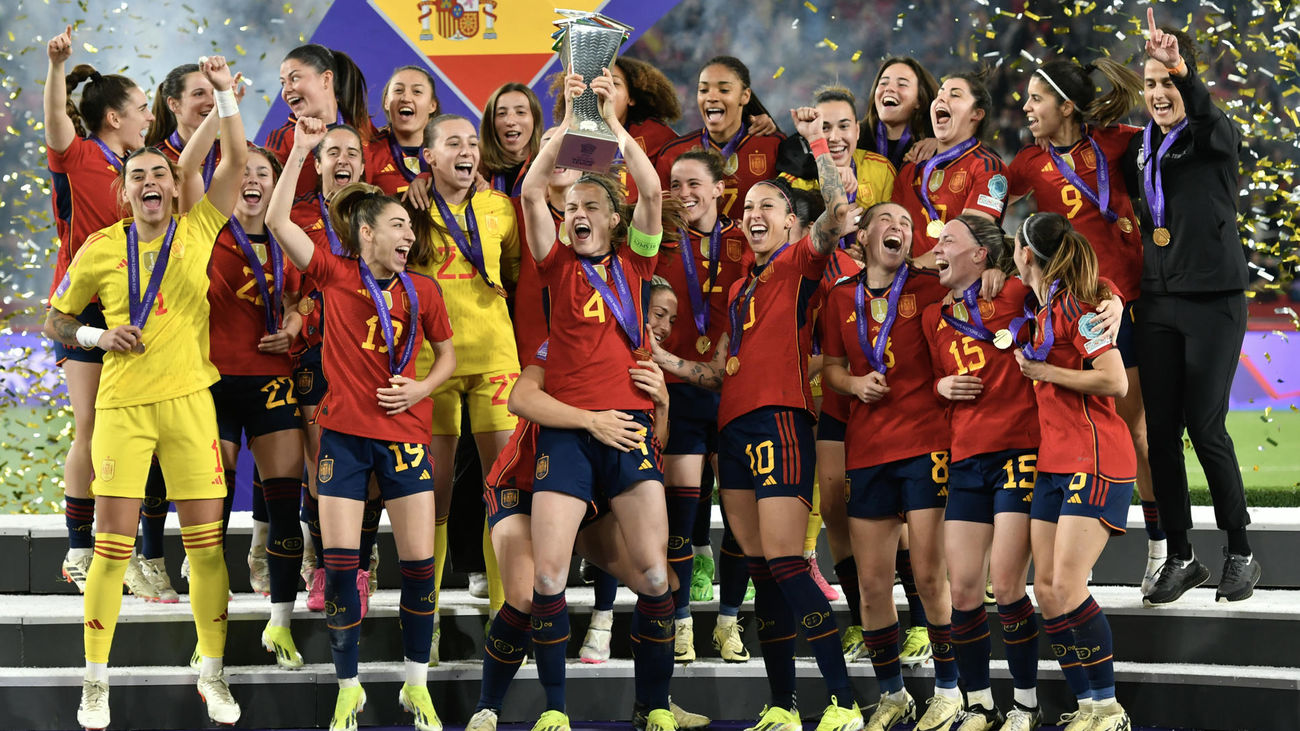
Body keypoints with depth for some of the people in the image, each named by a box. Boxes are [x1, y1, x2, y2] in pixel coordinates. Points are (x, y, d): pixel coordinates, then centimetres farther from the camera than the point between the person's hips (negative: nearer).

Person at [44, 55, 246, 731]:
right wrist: (100, 337, -4)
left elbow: (236, 160, -4)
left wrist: (225, 93, -9)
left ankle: (213, 673, 12)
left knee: (206, 540, 1)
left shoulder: (198, 230, 4)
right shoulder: (100, 249, 3)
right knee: (113, 544, -2)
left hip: (188, 401, 1)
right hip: (122, 404, -1)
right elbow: (55, 320, 13)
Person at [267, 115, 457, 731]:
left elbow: (446, 354, 17)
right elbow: (278, 221, -13)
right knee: (340, 564, -3)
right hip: (344, 434, -2)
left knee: (419, 562, -1)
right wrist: (300, 152, -17)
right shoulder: (335, 275, -3)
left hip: (404, 433, 2)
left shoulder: (422, 292, 3)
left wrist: (421, 387, -3)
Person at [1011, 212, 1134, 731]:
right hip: (1054, 463, 9)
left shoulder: (1075, 306, -13)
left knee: (1067, 587, -15)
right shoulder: (1039, 309, 13)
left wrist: (1042, 371, -13)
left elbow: (1115, 381, -21)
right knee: (1046, 589, 2)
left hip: (1097, 460, -9)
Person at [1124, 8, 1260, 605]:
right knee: (1160, 431, 3)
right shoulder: (1139, 147, 11)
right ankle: (1180, 558, 12)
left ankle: (1241, 554, 5)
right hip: (1157, 304, 5)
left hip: (1213, 303, -5)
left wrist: (1184, 73, -48)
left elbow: (1211, 120, -30)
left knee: (1206, 427, -8)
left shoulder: (1216, 136, -5)